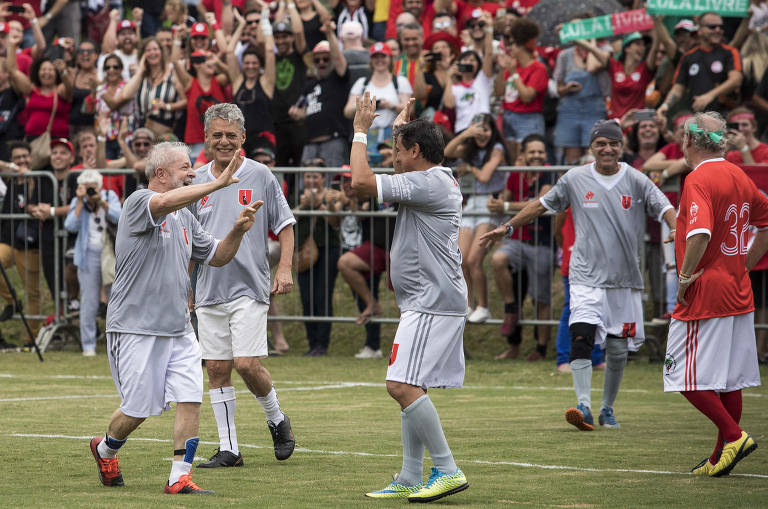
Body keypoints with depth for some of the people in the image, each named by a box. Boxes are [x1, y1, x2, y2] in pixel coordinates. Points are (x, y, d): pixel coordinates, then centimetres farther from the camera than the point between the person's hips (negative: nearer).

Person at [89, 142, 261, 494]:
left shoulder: (185, 218, 15)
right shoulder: (139, 203, -10)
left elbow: (216, 256, 20)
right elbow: (167, 202, -33)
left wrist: (237, 230, 1)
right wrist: (218, 184, -35)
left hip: (179, 329, 7)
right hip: (136, 328, -7)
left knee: (190, 399, -6)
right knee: (139, 408, 1)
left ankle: (179, 477, -2)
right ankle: (105, 449, 30)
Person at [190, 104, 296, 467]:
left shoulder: (260, 176, -1)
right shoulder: (197, 181, 9)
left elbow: (285, 226, 4)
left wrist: (285, 269, -9)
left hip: (249, 287, -4)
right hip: (208, 290, 4)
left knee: (246, 363, -12)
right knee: (216, 368, 2)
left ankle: (277, 419, 15)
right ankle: (228, 448, 8)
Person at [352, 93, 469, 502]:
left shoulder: (427, 183, -15)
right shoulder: (442, 181, 17)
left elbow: (361, 182, -19)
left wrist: (361, 130, -7)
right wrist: (403, 125, 47)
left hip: (431, 303, -11)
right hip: (431, 303, 11)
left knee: (403, 386, -17)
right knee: (408, 389, 13)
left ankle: (448, 470, -17)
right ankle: (410, 479, 15)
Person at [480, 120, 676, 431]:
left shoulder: (637, 181, 0)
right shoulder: (575, 179, 3)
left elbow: (665, 209, -9)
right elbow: (542, 205, 14)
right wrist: (507, 227, 16)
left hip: (625, 281, 1)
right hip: (587, 278, -1)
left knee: (618, 350, 7)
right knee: (581, 339, -20)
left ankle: (607, 409, 24)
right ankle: (584, 407, -27)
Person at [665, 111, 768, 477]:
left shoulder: (699, 180, -16)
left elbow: (700, 234, -30)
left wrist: (685, 277, -17)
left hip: (703, 296, -8)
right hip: (738, 294, 8)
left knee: (689, 379, -2)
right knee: (729, 379, 11)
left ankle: (734, 435, -9)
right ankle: (721, 457, 16)